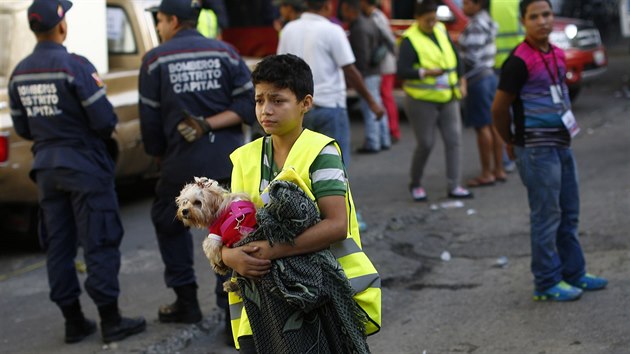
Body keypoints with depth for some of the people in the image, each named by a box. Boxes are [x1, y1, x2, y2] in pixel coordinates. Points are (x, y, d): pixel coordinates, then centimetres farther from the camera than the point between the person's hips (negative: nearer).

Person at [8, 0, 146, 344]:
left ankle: (73, 322, 17)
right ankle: (110, 321, 5)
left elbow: (22, 127, 11)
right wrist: (105, 129, 4)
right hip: (84, 167, -6)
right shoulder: (75, 66, -16)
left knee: (58, 247, 11)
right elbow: (104, 120, -17)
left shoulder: (20, 73, 4)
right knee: (99, 244, 1)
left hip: (46, 169, 6)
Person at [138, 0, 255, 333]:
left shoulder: (155, 60, 0)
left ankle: (187, 300, 21)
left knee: (168, 222, 19)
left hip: (183, 159, -2)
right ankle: (233, 310, 3)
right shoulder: (225, 53, 5)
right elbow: (247, 106, -3)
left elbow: (150, 119, 2)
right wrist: (210, 124, -7)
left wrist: (158, 155, 15)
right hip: (229, 159, 2)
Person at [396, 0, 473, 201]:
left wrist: (461, 81, 12)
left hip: (448, 98, 6)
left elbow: (455, 56, 20)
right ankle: (416, 185, 19)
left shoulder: (441, 31, 9)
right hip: (422, 101, -6)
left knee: (454, 140, 0)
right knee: (425, 144, -2)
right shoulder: (410, 39, -11)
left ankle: (454, 186, 6)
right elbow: (401, 71, -16)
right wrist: (426, 73, -26)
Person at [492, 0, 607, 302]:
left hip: (561, 143, 8)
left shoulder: (557, 54, 9)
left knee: (569, 214, 15)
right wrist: (512, 144, 0)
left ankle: (573, 273, 27)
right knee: (546, 217, -2)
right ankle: (547, 283, 8)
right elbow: (499, 108, -13)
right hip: (537, 149, -8)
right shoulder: (519, 61, -16)